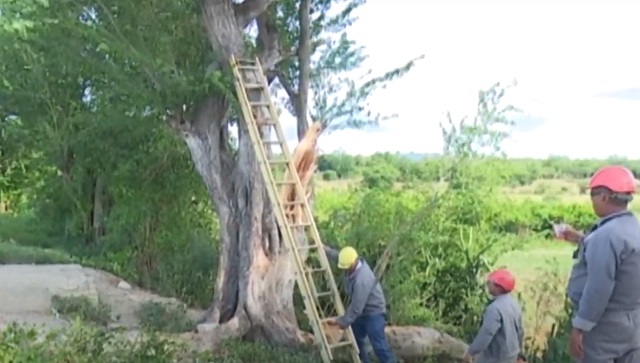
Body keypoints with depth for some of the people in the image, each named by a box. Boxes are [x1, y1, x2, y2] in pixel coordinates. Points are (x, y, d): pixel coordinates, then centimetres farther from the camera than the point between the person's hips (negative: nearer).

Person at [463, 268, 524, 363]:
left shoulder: (495, 308, -26)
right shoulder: (514, 303, 4)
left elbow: (486, 333, -28)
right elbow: (520, 330, 13)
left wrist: (471, 351, -21)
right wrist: (519, 351, 24)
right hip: (510, 353, 9)